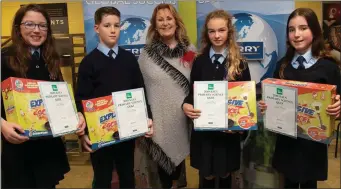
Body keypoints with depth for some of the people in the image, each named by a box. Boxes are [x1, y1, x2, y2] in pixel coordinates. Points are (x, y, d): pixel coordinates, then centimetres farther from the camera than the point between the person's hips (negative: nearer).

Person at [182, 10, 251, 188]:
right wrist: (186, 105, -18)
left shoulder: (239, 63, -1)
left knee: (225, 174, 16)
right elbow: (192, 92, 5)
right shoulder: (199, 61, 1)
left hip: (229, 130, 0)